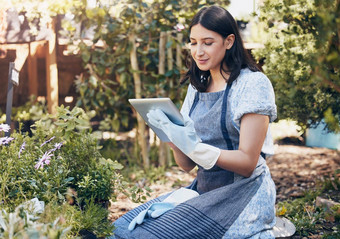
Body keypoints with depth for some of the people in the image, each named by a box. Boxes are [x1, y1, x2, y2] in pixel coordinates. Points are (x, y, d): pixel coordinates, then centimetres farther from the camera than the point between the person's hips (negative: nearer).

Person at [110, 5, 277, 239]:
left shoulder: (253, 83, -8)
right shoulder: (197, 88, 11)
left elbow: (247, 162, -13)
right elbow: (187, 164, 10)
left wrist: (195, 147, -26)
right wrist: (173, 137, -11)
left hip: (243, 193, -6)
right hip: (203, 189, 6)